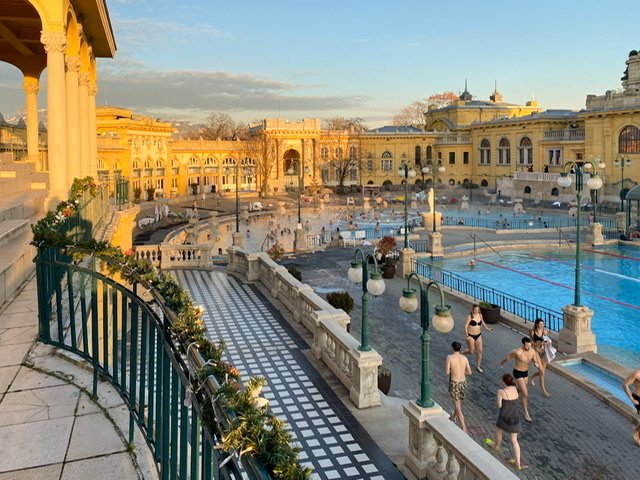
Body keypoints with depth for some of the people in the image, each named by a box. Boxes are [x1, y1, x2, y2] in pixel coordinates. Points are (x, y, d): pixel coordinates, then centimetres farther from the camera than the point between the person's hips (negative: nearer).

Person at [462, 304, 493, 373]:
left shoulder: (480, 315, -1)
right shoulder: (470, 316, -19)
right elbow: (466, 326, -21)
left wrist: (487, 328, 21)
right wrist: (466, 335, -32)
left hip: (478, 335, 5)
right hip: (471, 336, -5)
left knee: (480, 351, 5)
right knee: (471, 351, 3)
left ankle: (478, 367, 20)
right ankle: (462, 353, 36)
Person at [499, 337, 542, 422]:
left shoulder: (532, 351, -13)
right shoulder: (517, 352, -31)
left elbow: (535, 361, -2)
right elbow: (507, 357, -11)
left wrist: (537, 364, -29)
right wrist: (502, 362, 10)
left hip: (526, 372, 7)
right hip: (518, 373, -7)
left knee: (521, 390, 27)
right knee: (525, 394, -9)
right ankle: (526, 414, 6)